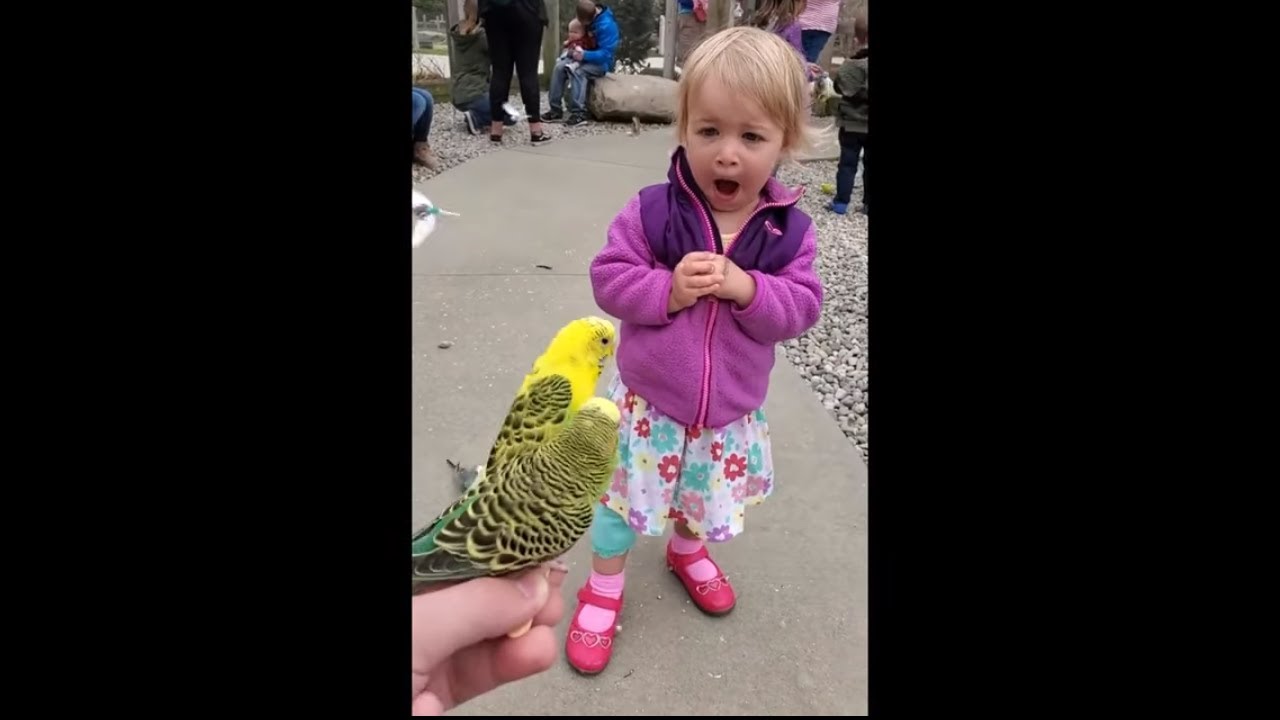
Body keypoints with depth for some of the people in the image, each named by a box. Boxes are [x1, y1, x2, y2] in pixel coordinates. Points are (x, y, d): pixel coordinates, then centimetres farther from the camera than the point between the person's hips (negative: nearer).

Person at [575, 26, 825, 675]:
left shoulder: (790, 230, -10)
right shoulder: (650, 212, -17)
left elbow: (801, 306, -10)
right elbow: (609, 278, -13)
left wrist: (747, 288, -28)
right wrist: (667, 291, -28)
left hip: (730, 408, 3)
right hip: (648, 400, -2)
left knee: (704, 493, 26)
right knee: (623, 495, 13)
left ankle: (688, 549, 59)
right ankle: (603, 589, 37)